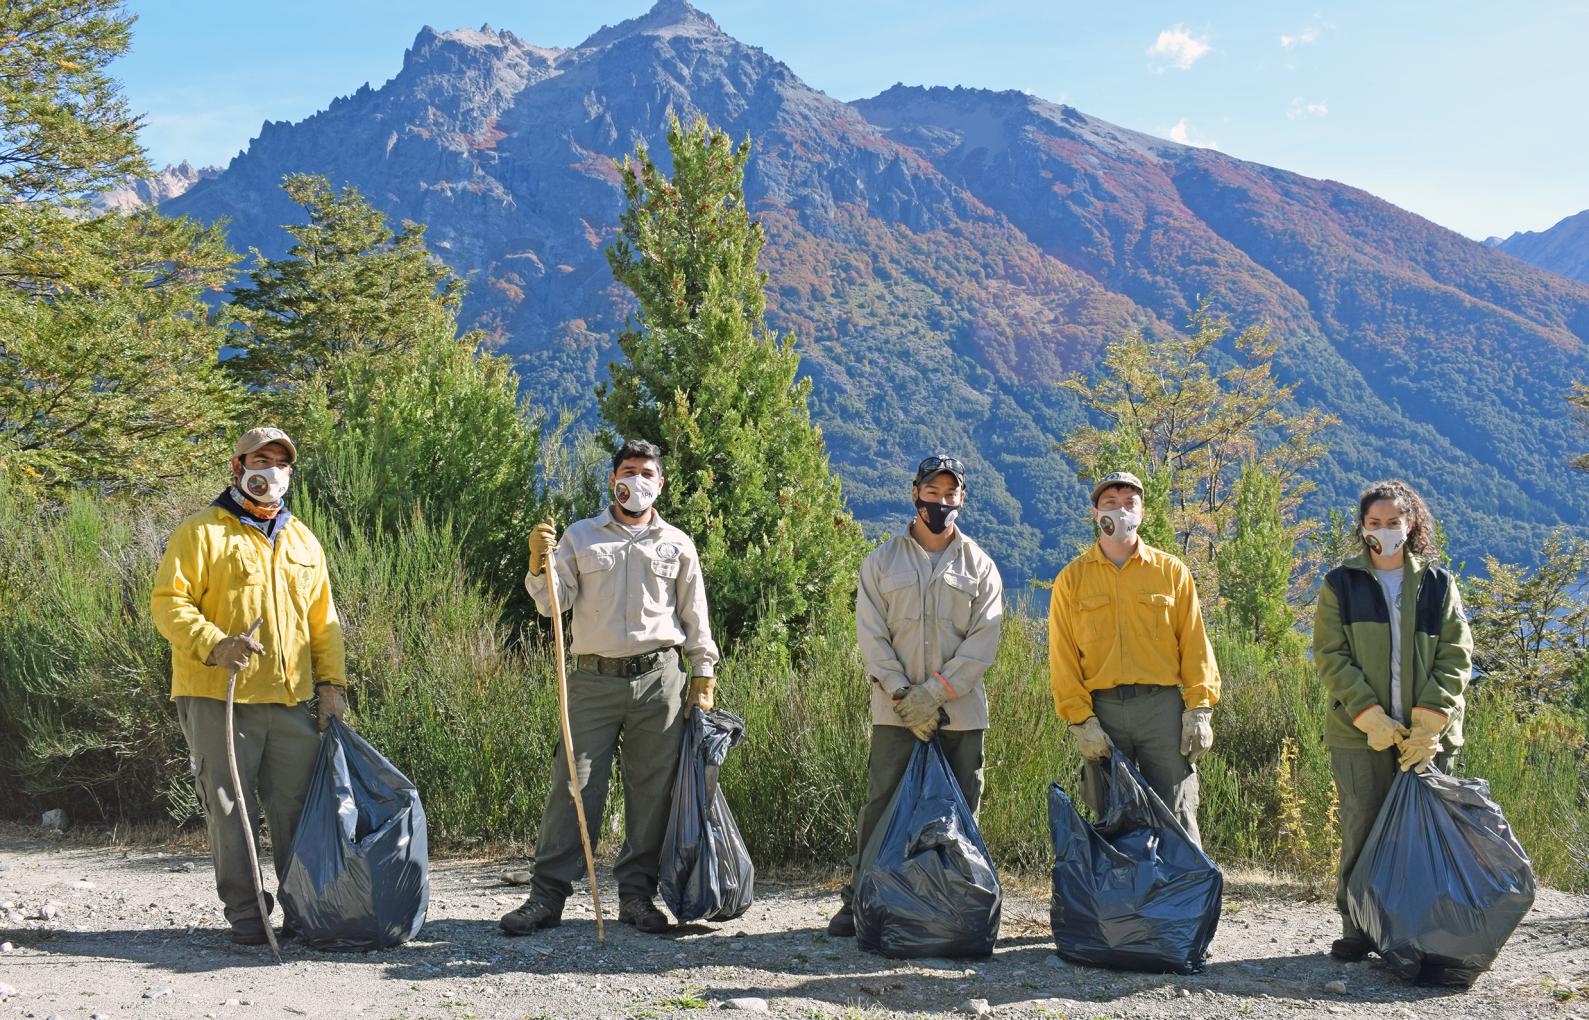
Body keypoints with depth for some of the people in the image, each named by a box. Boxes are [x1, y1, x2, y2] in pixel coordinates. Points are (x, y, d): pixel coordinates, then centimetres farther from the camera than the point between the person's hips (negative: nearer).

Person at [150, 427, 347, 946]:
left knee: (298, 806, 8)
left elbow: (323, 619, 20)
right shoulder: (201, 532, 0)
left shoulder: (303, 541, 18)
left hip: (293, 699, 5)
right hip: (220, 696, -4)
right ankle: (245, 912, 10)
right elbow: (169, 603, -8)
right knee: (232, 809, 1)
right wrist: (214, 645, -23)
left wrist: (332, 683, 12)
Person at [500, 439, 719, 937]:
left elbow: (695, 617, 14)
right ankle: (547, 895, 2)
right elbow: (553, 602, 2)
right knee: (573, 784, -4)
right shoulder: (580, 536, 10)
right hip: (594, 678, -1)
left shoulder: (677, 544, 12)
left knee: (653, 789, 3)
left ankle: (637, 894, 13)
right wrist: (539, 564, -17)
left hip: (658, 678, 1)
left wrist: (704, 679, 8)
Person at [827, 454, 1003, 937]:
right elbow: (871, 635, 1)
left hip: (961, 711, 1)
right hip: (895, 711, -1)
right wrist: (901, 695, -12)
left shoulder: (980, 565, 8)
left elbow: (984, 639, -1)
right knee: (881, 805, -1)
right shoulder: (882, 561, 8)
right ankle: (858, 900, 9)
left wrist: (935, 691, -12)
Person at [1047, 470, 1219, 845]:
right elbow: (1063, 659, 3)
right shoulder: (1072, 579, 7)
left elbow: (1194, 645, 6)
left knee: (1176, 817, -1)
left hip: (1163, 706, 0)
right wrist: (1080, 720, -6)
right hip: (1101, 710, 1)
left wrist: (1199, 709, -4)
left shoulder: (1171, 571, 8)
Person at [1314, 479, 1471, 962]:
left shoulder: (1439, 584, 10)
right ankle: (1357, 928, 10)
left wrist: (1428, 722, -10)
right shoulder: (1341, 584, 6)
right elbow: (1331, 657, -1)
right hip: (1359, 734, -1)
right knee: (1362, 830, 0)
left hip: (1428, 735, 1)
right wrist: (1371, 717, -12)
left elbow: (1457, 656, 3)